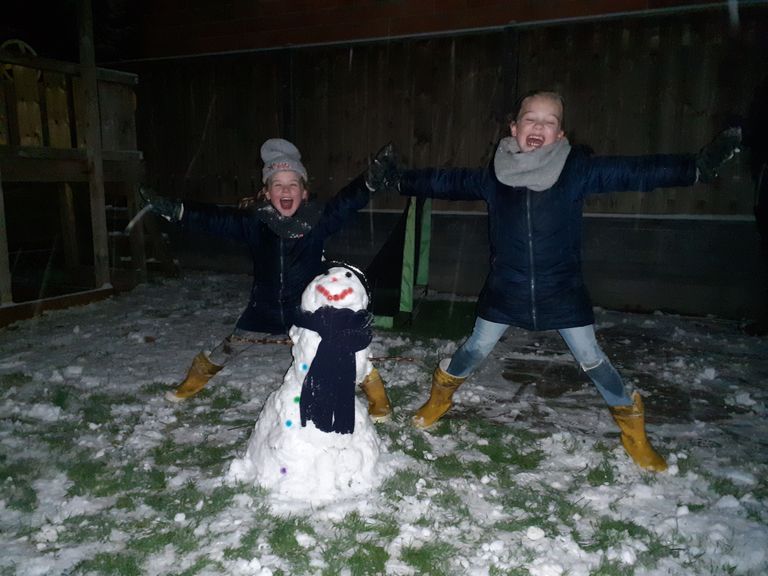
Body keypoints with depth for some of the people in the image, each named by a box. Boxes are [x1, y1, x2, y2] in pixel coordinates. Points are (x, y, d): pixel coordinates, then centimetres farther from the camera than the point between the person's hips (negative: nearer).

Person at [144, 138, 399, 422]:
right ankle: (197, 378, 47)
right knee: (229, 348, 18)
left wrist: (372, 179, -44)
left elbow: (348, 201, -28)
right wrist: (174, 209, -26)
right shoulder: (255, 222, -12)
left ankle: (375, 390, 22)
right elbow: (213, 219, -15)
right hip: (264, 308, 2)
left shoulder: (318, 220, -16)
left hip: (310, 309, -2)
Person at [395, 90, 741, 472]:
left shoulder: (577, 170, -11)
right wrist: (399, 181, 11)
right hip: (505, 291, 1)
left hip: (563, 292, -1)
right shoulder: (493, 175, -4)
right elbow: (446, 182, 7)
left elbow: (632, 173, -18)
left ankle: (633, 432, 29)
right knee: (473, 351, 12)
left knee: (592, 360, 7)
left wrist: (697, 166, -28)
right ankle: (439, 399, 40)